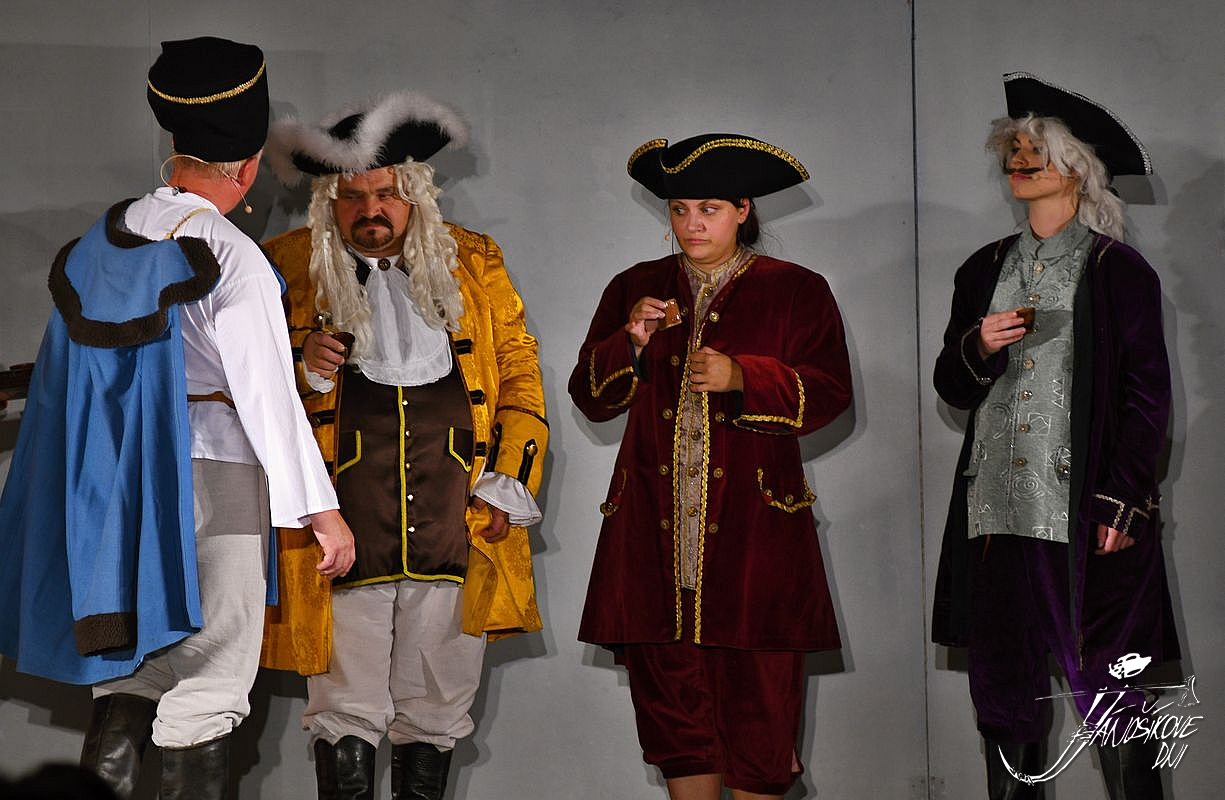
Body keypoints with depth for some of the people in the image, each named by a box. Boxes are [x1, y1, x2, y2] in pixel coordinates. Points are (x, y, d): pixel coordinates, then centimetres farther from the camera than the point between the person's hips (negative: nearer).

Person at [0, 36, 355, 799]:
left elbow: (66, 372, 12)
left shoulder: (102, 243, 6)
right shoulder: (232, 258, -14)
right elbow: (268, 394, -16)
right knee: (205, 685, 0)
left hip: (119, 481, 6)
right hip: (214, 476, -6)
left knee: (128, 664, 15)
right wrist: (322, 510, -12)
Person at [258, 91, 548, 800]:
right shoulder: (290, 269, 6)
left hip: (459, 523, 2)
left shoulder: (474, 264, 11)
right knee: (347, 713, -2)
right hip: (345, 522, -2)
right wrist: (301, 369, -10)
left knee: (436, 711, 7)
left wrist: (509, 483, 4)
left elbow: (521, 376, 14)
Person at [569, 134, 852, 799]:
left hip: (753, 525, -2)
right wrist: (632, 341, -8)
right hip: (656, 531, 3)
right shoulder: (635, 289, 15)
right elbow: (590, 397, 10)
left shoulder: (796, 292, 7)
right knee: (670, 690, 2)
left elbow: (828, 393, -2)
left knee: (759, 696, -6)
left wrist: (740, 378, -15)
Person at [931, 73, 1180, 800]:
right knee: (1003, 693, 6)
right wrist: (978, 348, -5)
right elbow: (954, 390, 17)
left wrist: (1121, 503, -10)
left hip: (1088, 519, -5)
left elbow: (1148, 397, -1)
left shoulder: (1120, 272, 1)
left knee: (1109, 695, -6)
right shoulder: (985, 271, 16)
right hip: (997, 514, 5)